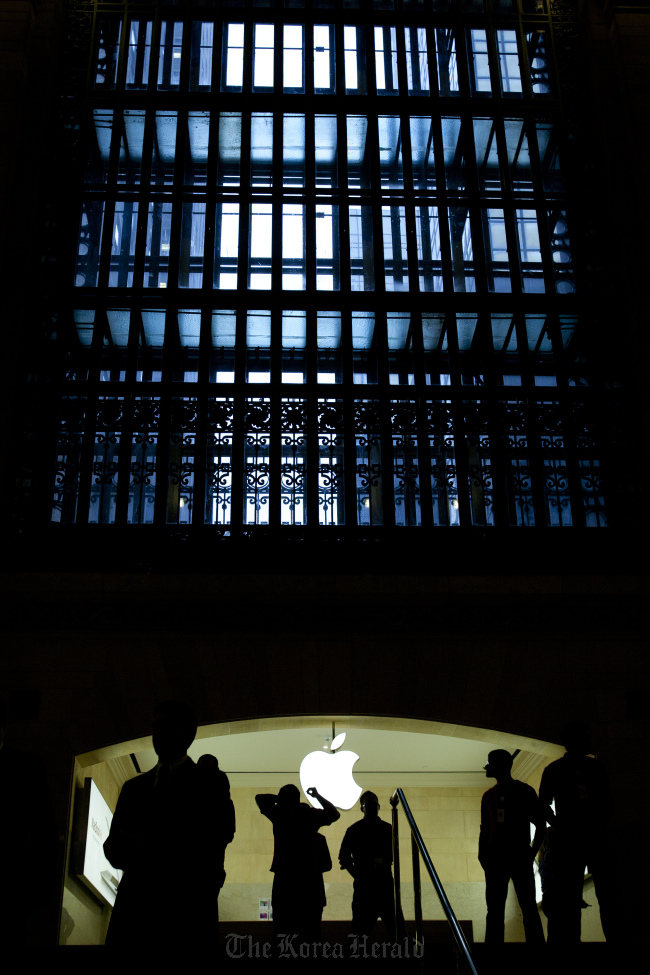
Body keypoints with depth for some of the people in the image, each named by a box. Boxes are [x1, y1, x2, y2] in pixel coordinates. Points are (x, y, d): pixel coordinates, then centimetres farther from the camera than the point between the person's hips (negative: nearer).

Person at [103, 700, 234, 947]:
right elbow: (113, 848, 11)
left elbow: (210, 852, -4)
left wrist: (146, 851, -8)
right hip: (133, 910, 4)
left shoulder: (207, 785, 6)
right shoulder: (133, 787, 20)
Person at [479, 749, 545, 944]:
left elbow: (540, 824, 3)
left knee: (528, 906, -8)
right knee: (494, 910, 2)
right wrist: (483, 855, 3)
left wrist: (532, 853, -5)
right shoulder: (488, 796, 16)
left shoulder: (524, 792, 3)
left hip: (520, 857, -4)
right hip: (495, 858, 5)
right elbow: (485, 829, 16)